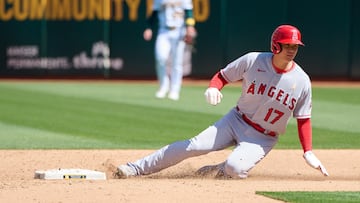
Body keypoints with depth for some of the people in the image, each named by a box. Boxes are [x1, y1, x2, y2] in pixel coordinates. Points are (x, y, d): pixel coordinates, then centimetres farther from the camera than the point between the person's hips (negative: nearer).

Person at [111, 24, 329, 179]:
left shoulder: (302, 81, -11)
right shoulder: (253, 61, -11)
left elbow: (303, 118, -1)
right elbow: (223, 75, 1)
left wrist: (309, 152, -7)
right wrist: (213, 88, -21)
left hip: (262, 139, -1)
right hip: (236, 120, 1)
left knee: (234, 168, -30)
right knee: (195, 145, -18)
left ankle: (218, 172, 6)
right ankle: (136, 168, -10)